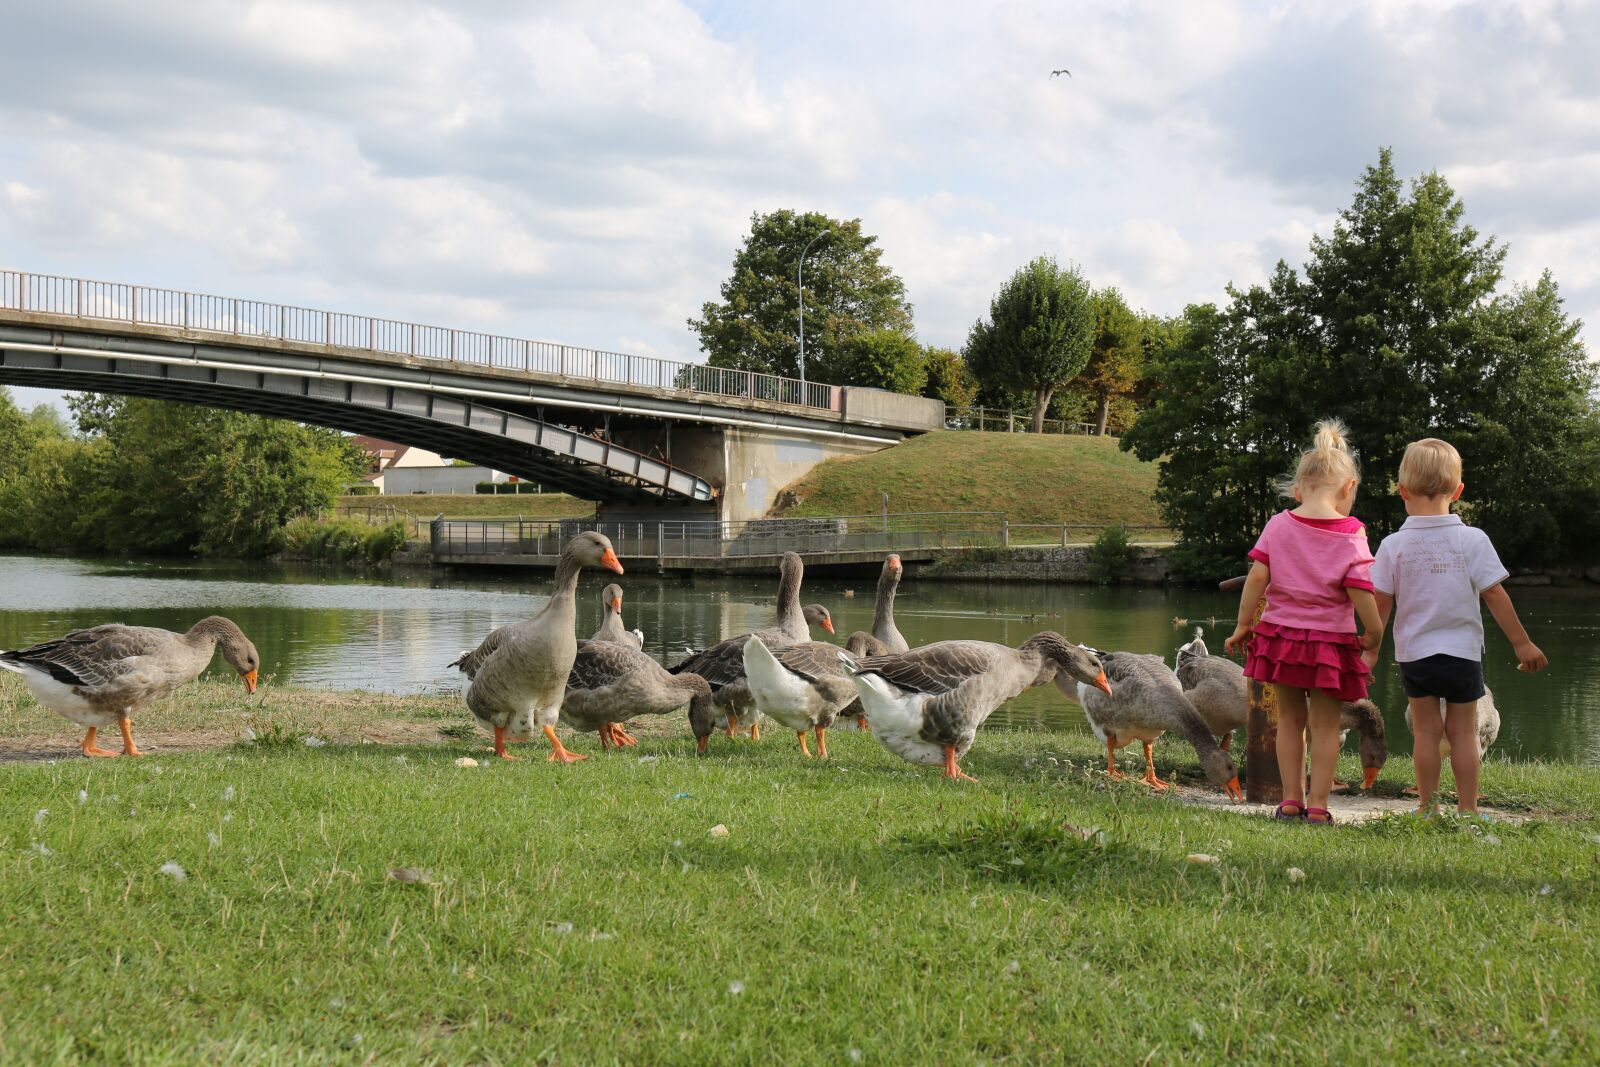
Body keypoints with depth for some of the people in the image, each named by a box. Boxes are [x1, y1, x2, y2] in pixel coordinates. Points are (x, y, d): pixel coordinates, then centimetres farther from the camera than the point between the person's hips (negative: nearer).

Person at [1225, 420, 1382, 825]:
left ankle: (1291, 799, 16)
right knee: (1325, 724, 7)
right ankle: (1317, 804, 6)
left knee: (1290, 718, 16)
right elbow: (1360, 592, -14)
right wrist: (1374, 633, 0)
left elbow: (1257, 577, -6)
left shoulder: (1278, 525, -2)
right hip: (1329, 640, -3)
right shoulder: (1350, 537, -11)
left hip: (1280, 633, 3)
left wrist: (1243, 625, 2)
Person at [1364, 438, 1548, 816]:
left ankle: (1427, 807, 14)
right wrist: (1522, 643, 1)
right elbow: (1494, 594, -7)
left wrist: (1370, 650, 8)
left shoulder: (1394, 545, -7)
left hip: (1415, 654, 0)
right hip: (1463, 652, 0)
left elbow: (1380, 602, -4)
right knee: (1463, 732, 8)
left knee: (1426, 732, 10)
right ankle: (1467, 809, 10)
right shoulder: (1473, 540, -9)